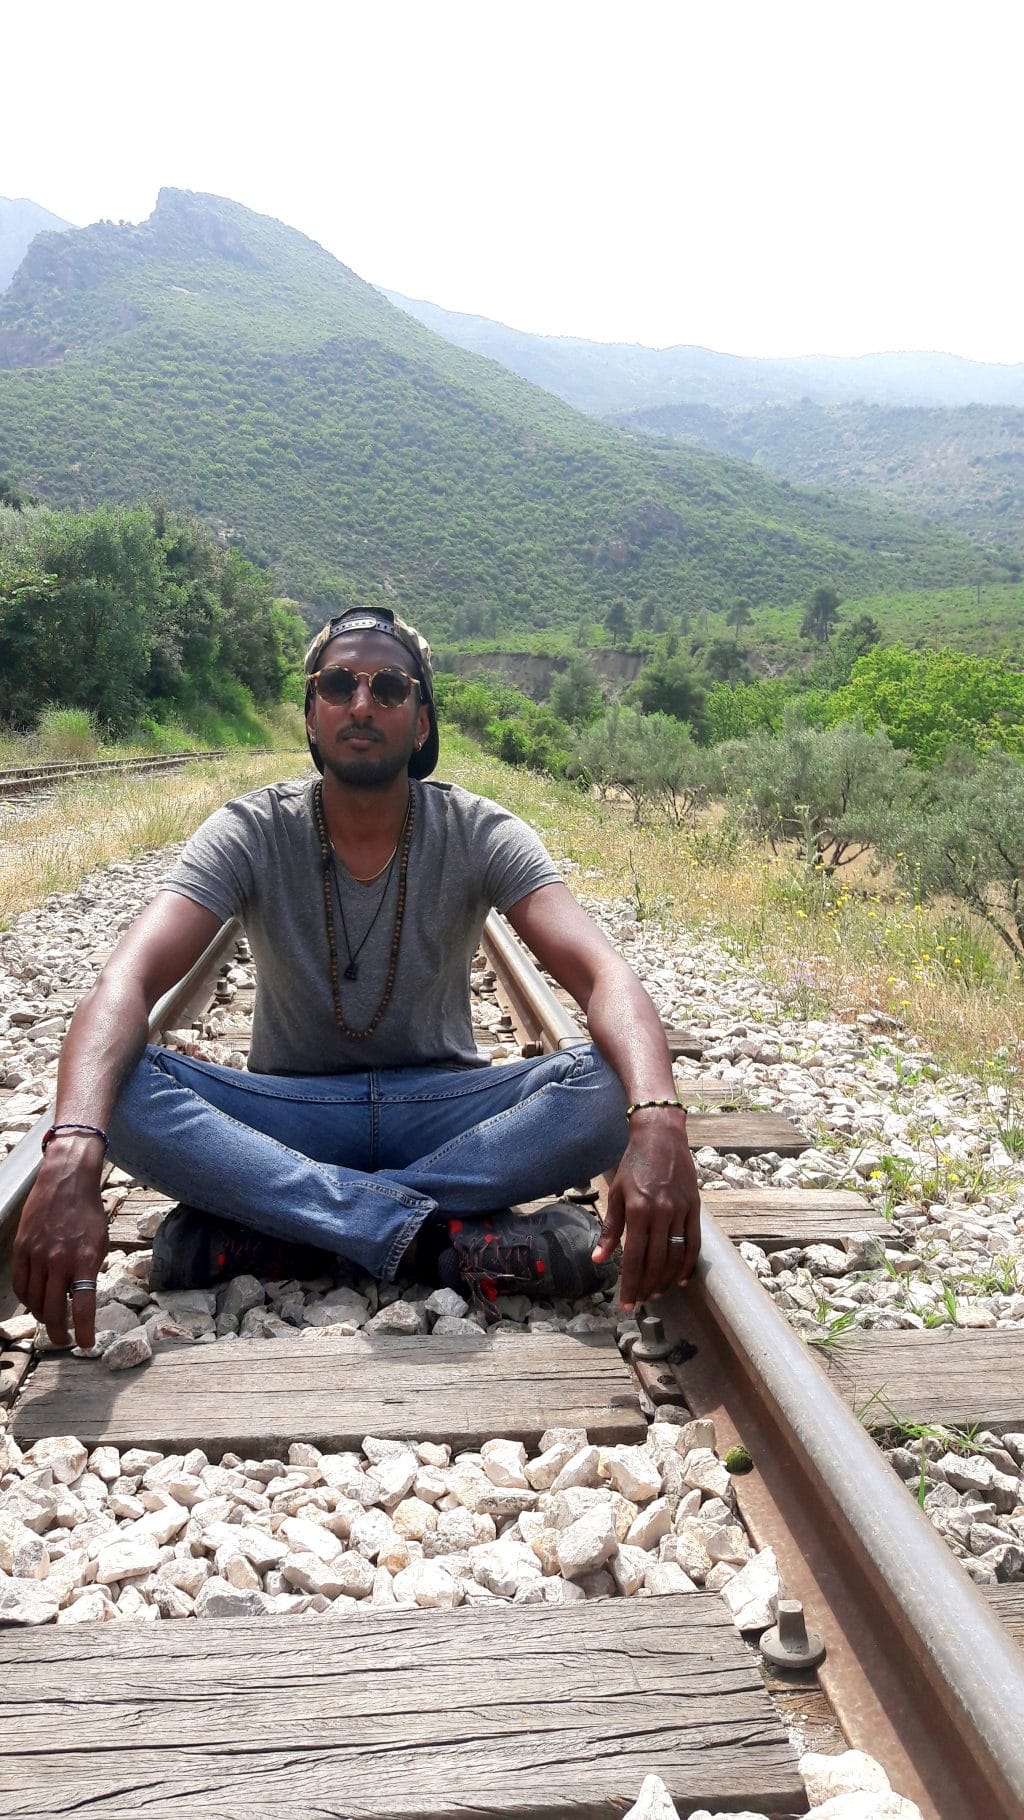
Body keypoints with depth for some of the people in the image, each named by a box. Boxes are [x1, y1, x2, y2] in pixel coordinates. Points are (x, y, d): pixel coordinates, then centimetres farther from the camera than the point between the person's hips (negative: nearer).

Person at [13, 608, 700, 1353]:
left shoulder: (480, 834, -10)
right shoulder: (251, 833, -11)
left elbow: (603, 974, -24)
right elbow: (128, 982, -25)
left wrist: (659, 1121, -46)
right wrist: (72, 1153, -45)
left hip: (441, 1111, 1)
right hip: (289, 1116, 0)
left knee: (607, 1084, -29)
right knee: (119, 1082, -29)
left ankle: (260, 1223, -27)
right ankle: (451, 1231, -31)